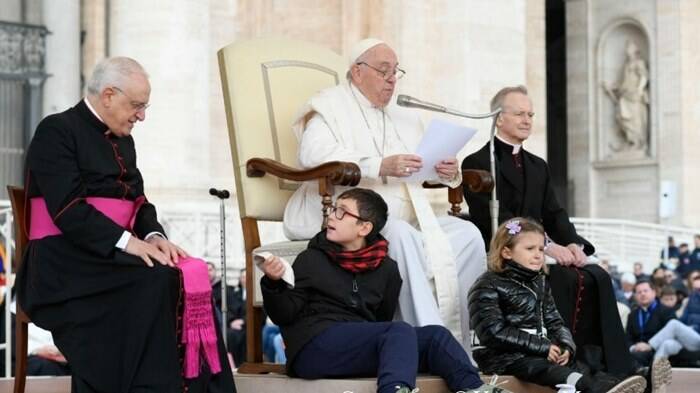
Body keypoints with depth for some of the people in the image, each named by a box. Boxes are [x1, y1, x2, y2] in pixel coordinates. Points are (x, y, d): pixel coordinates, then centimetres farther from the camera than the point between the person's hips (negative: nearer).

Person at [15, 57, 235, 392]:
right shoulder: (57, 131, -6)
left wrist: (153, 236, -3)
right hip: (67, 263, -7)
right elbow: (68, 209, -17)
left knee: (190, 277, -20)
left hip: (113, 257, 7)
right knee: (156, 282, -31)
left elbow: (139, 203, 19)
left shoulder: (122, 141, 19)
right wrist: (126, 241, -24)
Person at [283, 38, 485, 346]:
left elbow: (425, 166, 25)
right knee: (401, 234, -35)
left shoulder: (405, 118, 28)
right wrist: (380, 166, -27)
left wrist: (448, 172, -2)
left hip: (406, 221, 7)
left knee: (467, 234, -15)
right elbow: (314, 154, -15)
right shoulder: (328, 107, 4)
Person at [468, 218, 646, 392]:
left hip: (541, 353, 9)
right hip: (507, 356, -8)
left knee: (577, 367, -19)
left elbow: (554, 322, 18)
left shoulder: (539, 282, 19)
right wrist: (542, 347, -20)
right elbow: (494, 333, -18)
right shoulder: (488, 286, -8)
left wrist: (565, 346, -7)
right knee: (551, 371, -33)